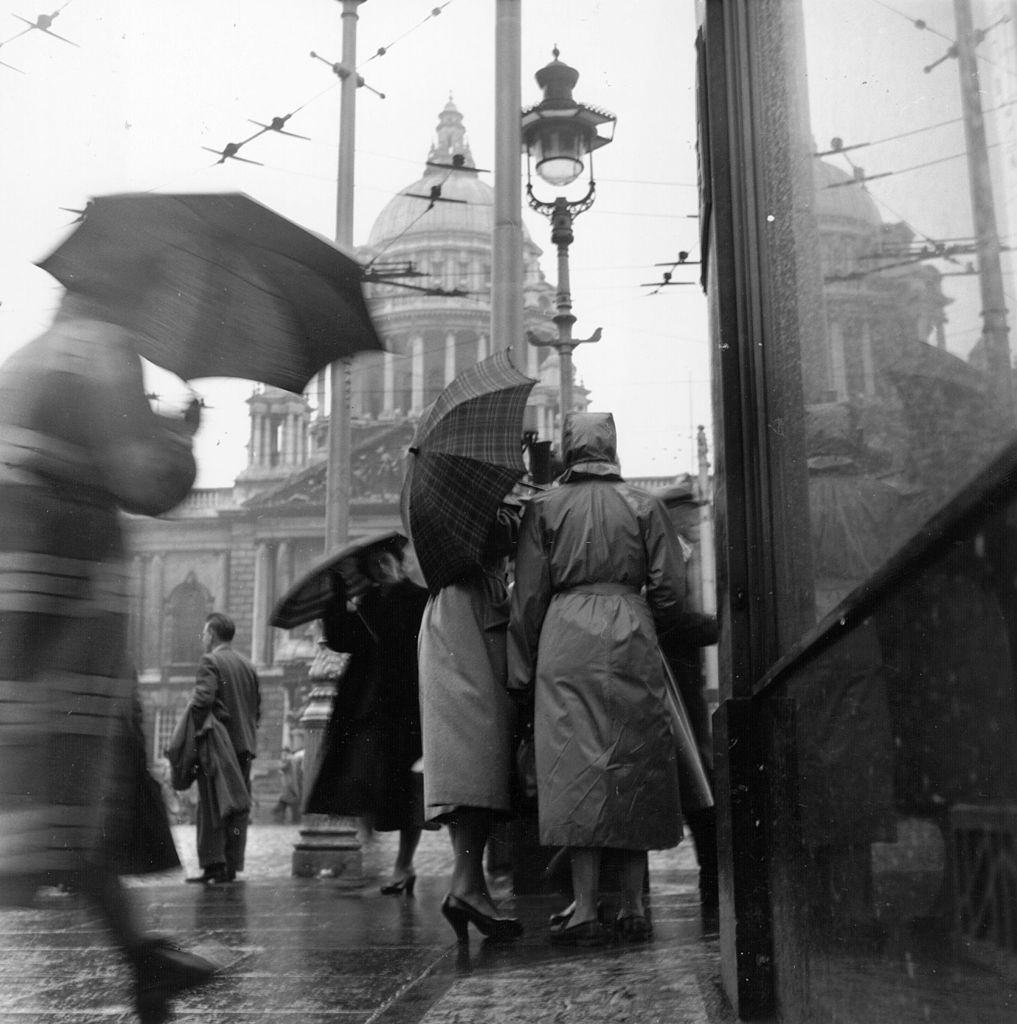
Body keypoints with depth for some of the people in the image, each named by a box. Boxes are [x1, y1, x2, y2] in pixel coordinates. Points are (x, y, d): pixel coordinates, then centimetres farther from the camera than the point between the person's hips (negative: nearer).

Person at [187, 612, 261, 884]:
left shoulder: (210, 661, -7)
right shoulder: (248, 665, 14)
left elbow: (203, 698, -21)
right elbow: (257, 710, 14)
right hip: (245, 745, 6)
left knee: (211, 807, -1)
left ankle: (213, 865, -3)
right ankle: (231, 867, 7)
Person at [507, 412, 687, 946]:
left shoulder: (544, 507, 7)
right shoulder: (644, 505, 10)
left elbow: (527, 596, 4)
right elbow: (669, 590, 6)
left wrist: (522, 672, 8)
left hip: (566, 640, -1)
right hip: (633, 640, 1)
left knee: (576, 767, -2)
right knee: (635, 766, 7)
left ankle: (585, 910, -5)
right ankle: (634, 907, 9)